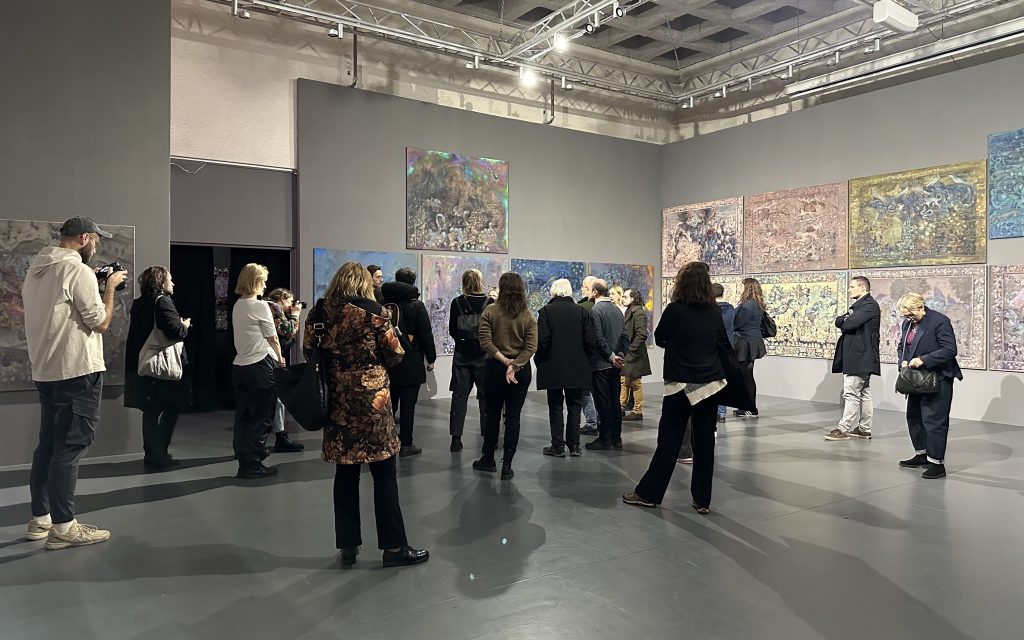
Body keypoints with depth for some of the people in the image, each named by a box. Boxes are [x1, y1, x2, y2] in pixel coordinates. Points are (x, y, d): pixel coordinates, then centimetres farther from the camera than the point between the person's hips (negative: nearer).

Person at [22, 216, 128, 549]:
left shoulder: (36, 270, 14)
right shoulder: (79, 271, -14)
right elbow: (101, 322, -13)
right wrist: (110, 286, -1)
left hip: (45, 371, 9)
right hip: (77, 371, -9)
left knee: (48, 444, 14)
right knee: (70, 447, -6)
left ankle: (39, 519, 20)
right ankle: (63, 527, -3)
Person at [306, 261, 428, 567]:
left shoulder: (319, 311, 3)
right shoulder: (373, 311, -7)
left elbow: (308, 353, 7)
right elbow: (395, 356, -5)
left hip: (336, 401, 4)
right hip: (371, 400, -4)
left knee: (345, 473, 12)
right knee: (384, 473, 3)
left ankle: (348, 545, 18)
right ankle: (393, 546, 9)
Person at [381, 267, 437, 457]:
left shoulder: (384, 303, 3)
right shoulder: (416, 305, -9)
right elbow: (426, 334, -10)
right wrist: (431, 358, 0)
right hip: (411, 363, -4)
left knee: (389, 402, 14)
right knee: (408, 404, 1)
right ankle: (405, 444, 6)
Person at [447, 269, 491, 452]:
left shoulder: (457, 303, -5)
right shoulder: (489, 303, -9)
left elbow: (452, 330, 2)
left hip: (462, 356, 1)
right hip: (484, 355, -1)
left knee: (459, 397, 6)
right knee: (486, 397, 9)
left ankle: (456, 439, 6)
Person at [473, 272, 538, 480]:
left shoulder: (490, 311, -6)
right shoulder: (528, 315, -2)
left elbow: (485, 341, -13)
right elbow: (531, 347, -11)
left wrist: (504, 361, -11)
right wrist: (514, 365, -15)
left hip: (494, 367, 0)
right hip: (521, 369, 1)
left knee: (493, 414, 14)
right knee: (513, 417, 4)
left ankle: (488, 459, 25)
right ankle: (507, 466, 6)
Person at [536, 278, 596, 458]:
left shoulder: (546, 311, -8)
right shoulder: (582, 311, -1)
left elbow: (542, 340, -13)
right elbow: (590, 341, -3)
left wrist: (539, 360, 2)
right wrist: (584, 359, 12)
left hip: (553, 368, -2)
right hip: (577, 367, 2)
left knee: (555, 407, 6)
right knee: (574, 406, 11)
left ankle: (558, 446, 8)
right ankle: (574, 445, 13)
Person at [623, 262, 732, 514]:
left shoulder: (675, 310, -9)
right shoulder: (715, 312, 2)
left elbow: (659, 339, 5)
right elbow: (724, 347, 11)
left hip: (681, 384, -3)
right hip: (712, 383, 3)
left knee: (669, 440, 4)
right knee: (705, 441, 7)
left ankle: (648, 493, 12)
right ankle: (702, 500, 13)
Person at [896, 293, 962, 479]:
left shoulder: (940, 321, -15)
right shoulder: (907, 323, 8)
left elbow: (950, 350, -18)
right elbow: (902, 347, 19)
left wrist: (923, 360, -24)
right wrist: (903, 361, -2)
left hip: (937, 379, -8)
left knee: (934, 420, -7)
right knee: (913, 417, 15)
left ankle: (937, 463, 0)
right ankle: (921, 454, 30)